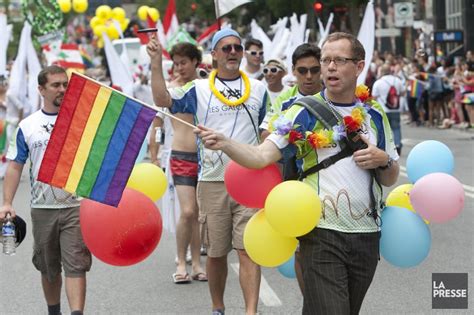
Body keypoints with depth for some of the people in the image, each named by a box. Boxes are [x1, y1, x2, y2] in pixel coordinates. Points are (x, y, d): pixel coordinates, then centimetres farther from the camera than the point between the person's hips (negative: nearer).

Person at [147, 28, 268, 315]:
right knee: (216, 253, 10)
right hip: (212, 181, 0)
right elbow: (163, 100, -9)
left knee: (249, 251, -10)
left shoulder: (258, 89, 9)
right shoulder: (199, 90, 4)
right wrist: (156, 62, -17)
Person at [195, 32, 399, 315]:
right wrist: (224, 143, -29)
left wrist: (383, 160, -4)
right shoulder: (304, 112, -1)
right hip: (322, 235, -4)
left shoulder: (375, 114, 11)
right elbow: (261, 157, -12)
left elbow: (391, 178, 18)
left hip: (367, 235, 4)